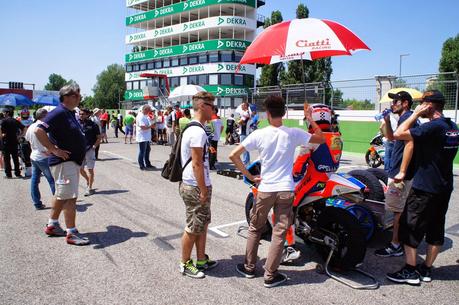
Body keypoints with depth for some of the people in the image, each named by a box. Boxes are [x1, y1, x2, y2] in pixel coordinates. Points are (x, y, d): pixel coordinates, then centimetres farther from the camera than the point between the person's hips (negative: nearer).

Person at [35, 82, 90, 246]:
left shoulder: (70, 113, 14)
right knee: (70, 197, -7)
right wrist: (54, 150, -23)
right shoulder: (59, 113, -16)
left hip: (73, 161, 10)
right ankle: (71, 233, -1)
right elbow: (39, 130, -25)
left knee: (61, 195, 19)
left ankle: (52, 225, 32)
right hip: (64, 162, -10)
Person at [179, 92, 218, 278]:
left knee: (203, 223, 18)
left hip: (197, 186, 10)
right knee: (193, 228, 3)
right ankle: (185, 264, 19)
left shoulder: (193, 129, 13)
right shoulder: (198, 132, -21)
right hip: (196, 188, -10)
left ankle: (201, 260, 31)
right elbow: (197, 164, -22)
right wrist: (203, 191, -18)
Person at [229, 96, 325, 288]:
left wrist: (250, 176, -1)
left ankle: (249, 267, 29)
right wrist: (310, 119, 13)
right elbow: (321, 139, 8)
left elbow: (233, 155, -10)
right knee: (279, 233, 7)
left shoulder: (259, 134, -7)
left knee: (255, 228, 19)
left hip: (265, 189, 0)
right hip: (285, 190, 0)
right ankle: (270, 276, 14)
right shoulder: (293, 134, -6)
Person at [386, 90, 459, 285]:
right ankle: (426, 269, 23)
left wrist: (415, 114, -14)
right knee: (436, 229, 13)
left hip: (424, 188, -9)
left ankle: (410, 271, 6)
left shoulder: (433, 126, -19)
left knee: (409, 227, 1)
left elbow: (398, 134, -25)